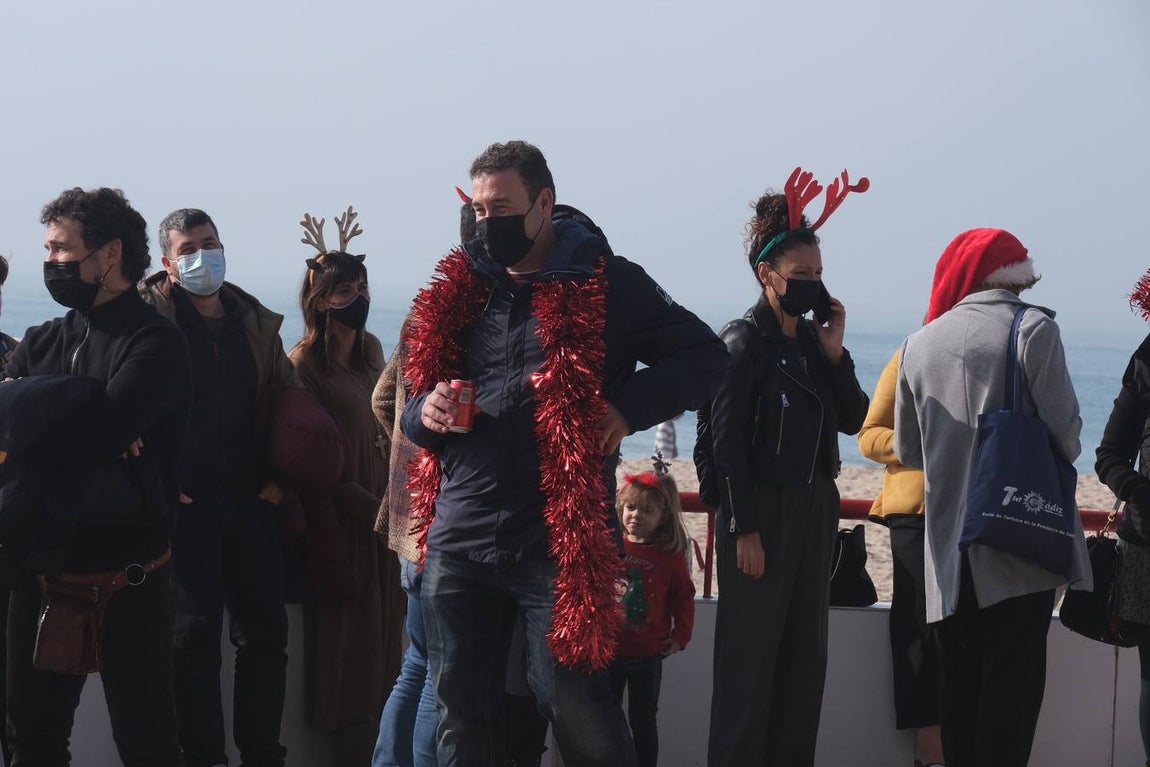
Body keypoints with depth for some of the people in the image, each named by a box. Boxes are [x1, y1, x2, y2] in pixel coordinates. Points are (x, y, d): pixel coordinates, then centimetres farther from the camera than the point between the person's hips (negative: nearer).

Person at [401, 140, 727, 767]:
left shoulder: (605, 284, 0)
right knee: (462, 715, 9)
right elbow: (415, 396, 21)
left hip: (558, 543, -5)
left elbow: (705, 356, 1)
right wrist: (425, 412, -3)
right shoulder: (457, 291, 13)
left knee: (576, 705, -4)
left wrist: (626, 408, -12)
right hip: (458, 541, 5)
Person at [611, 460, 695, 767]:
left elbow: (684, 597, 3)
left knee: (643, 720, 10)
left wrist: (680, 635, -2)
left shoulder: (670, 555, -7)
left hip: (648, 653, -1)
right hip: (608, 649, 1)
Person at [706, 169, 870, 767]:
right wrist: (744, 529, -15)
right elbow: (727, 439, -12)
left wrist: (835, 355, -3)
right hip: (762, 512, -7)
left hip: (814, 510, 7)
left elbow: (853, 420, 11)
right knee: (751, 658, -3)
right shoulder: (744, 342, -8)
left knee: (806, 656, 10)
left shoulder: (814, 338, 11)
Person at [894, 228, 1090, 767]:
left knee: (959, 682, 10)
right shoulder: (1033, 328, -6)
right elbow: (1064, 427, -8)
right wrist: (1060, 460, 13)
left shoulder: (919, 343, 7)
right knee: (1013, 682, -2)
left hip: (949, 547, 4)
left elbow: (907, 452, 13)